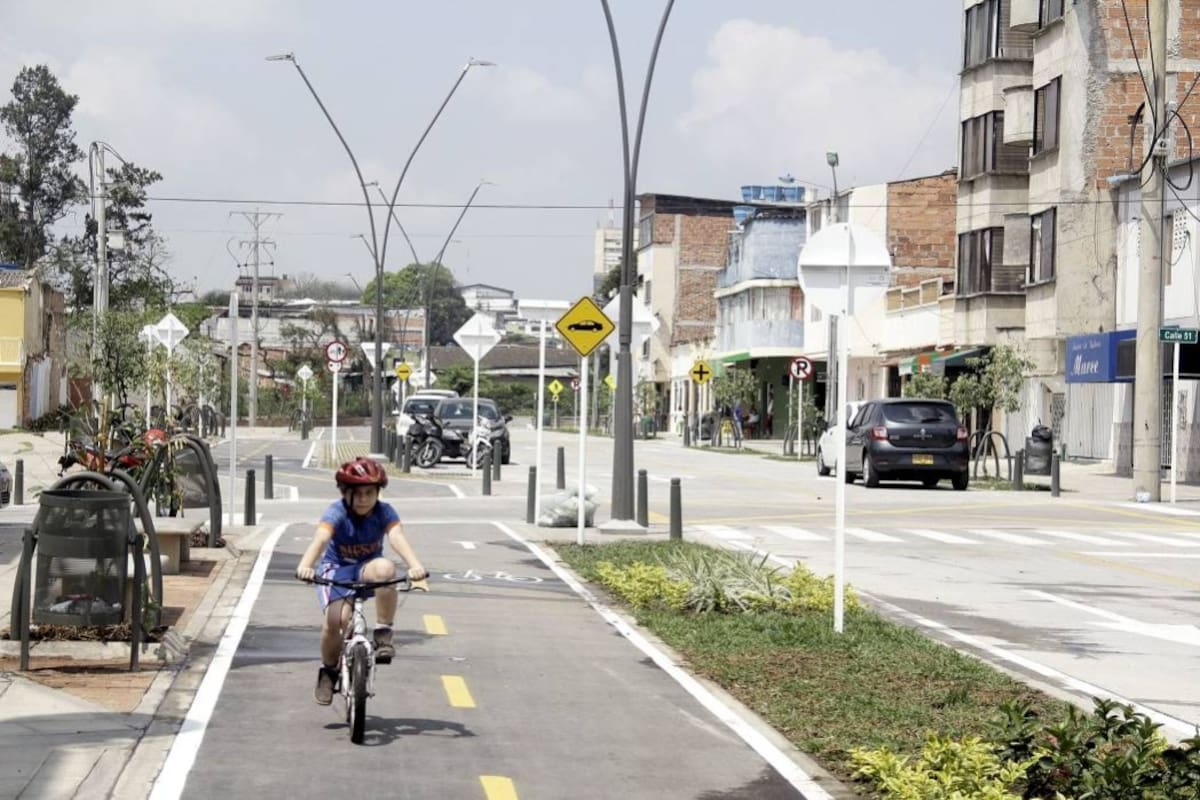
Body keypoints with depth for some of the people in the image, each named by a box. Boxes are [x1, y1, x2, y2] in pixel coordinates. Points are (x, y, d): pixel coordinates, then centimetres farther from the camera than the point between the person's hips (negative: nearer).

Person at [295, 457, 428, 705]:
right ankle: (328, 671, 4)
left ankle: (383, 635, -22)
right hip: (337, 568, -1)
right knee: (336, 619, -25)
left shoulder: (384, 512, -15)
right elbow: (320, 538, -36)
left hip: (367, 567, 1)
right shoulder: (337, 512, -19)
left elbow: (397, 537, -32)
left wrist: (415, 565, -52)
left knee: (385, 568, -35)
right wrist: (305, 565, -56)